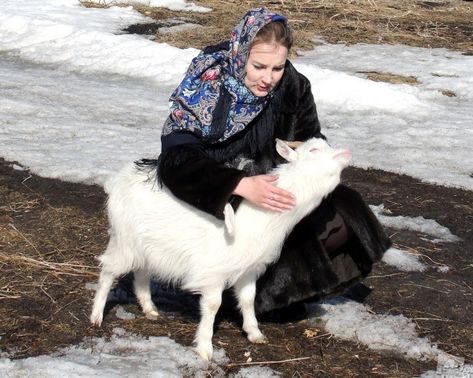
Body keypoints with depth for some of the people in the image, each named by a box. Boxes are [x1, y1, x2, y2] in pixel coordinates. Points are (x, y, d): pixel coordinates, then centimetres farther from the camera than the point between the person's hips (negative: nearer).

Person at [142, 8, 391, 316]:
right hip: (216, 203, -4)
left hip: (270, 191, 4)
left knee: (338, 226, -16)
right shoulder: (203, 85, -24)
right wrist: (242, 186, -49)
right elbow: (178, 160, -35)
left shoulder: (293, 87, -13)